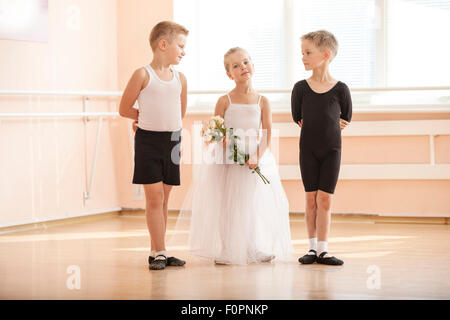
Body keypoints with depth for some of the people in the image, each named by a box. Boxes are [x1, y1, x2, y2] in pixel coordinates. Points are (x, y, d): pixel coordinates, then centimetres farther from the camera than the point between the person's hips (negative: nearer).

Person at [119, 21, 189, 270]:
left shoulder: (180, 79, 7)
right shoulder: (143, 75, -7)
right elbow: (124, 109, -1)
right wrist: (147, 117, 6)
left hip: (172, 140, 5)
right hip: (148, 141, -5)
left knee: (163, 199, 9)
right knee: (154, 196, -4)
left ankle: (156, 252, 15)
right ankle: (160, 252, 0)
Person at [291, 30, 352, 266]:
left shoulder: (340, 89, -7)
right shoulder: (300, 88, -4)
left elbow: (345, 119, 5)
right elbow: (297, 117, 8)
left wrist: (328, 125, 4)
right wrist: (316, 126, 3)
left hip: (331, 149, -1)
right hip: (308, 149, 1)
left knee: (324, 200, -2)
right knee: (311, 199, 4)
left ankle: (322, 250, 3)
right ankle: (312, 248, 12)